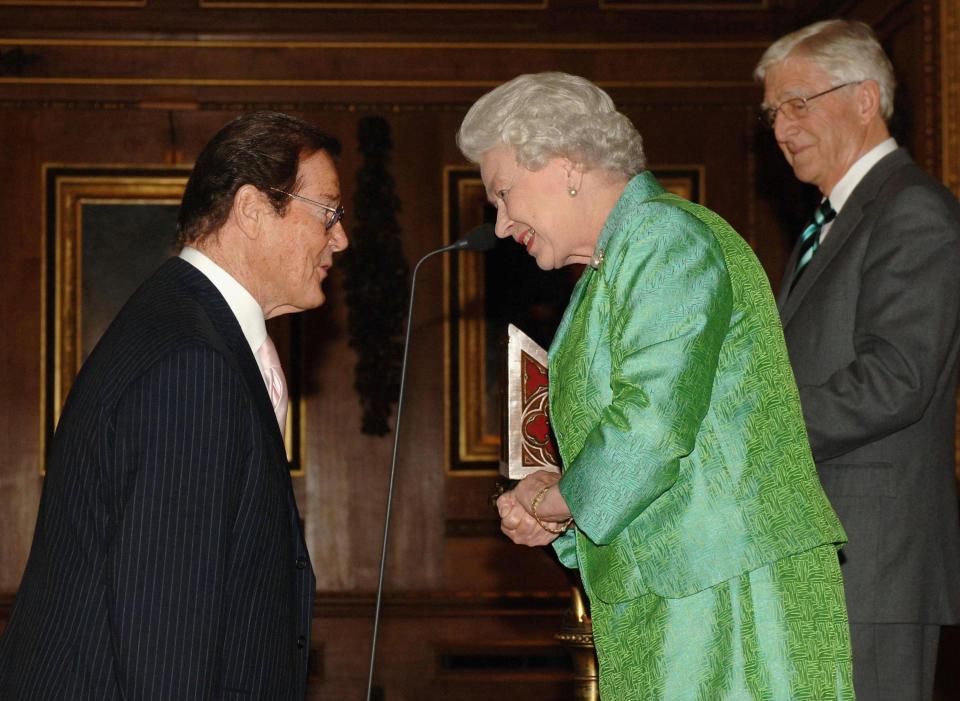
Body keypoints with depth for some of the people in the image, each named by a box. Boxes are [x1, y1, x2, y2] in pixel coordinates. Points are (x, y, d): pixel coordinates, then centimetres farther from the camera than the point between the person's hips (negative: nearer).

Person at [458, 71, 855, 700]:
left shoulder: (666, 236, -9)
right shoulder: (607, 275, 22)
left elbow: (652, 426, -20)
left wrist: (554, 501, -5)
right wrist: (548, 500, 5)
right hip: (658, 608, 9)